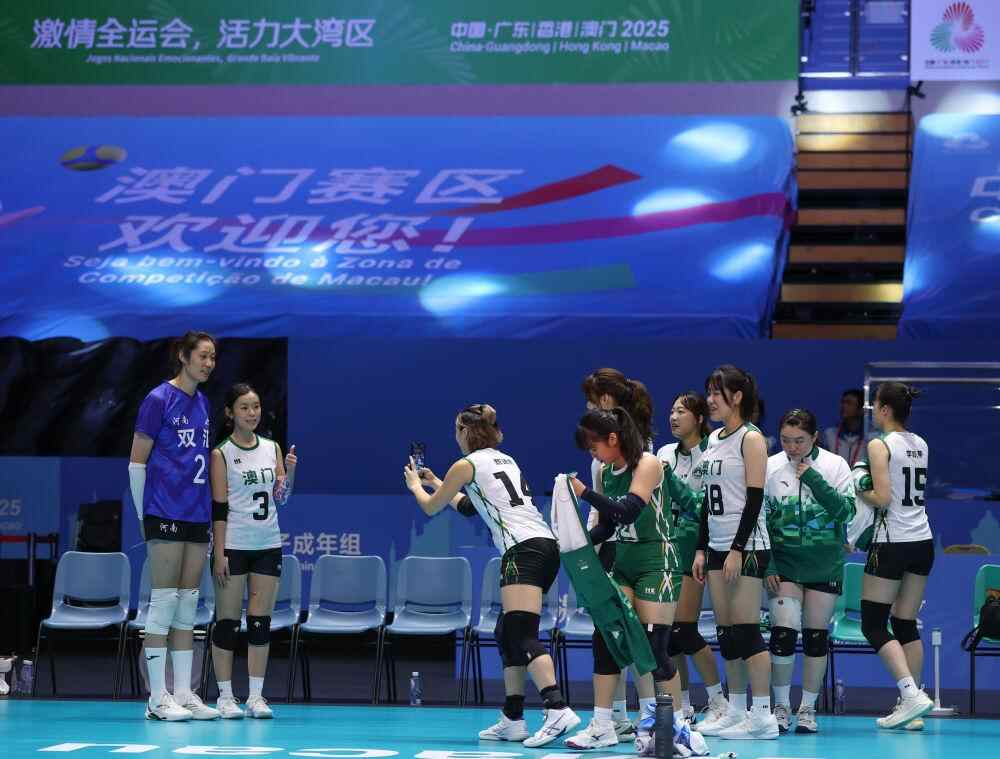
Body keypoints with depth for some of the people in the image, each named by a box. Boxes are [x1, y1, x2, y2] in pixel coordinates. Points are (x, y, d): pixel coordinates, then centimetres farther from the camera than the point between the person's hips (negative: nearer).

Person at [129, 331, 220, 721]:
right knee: (164, 601, -6)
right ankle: (157, 698, -3)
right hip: (166, 515, -7)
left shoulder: (202, 404, 14)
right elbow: (137, 461, -5)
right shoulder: (159, 399, -7)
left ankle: (183, 693, 11)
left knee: (188, 605, 8)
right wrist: (144, 515, -4)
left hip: (197, 516, 7)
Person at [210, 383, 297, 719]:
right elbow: (219, 506, -7)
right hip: (233, 546, -4)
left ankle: (256, 696, 6)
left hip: (268, 546, 4)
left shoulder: (272, 448, 9)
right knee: (228, 621, -2)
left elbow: (281, 499, 10)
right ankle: (225, 696, 3)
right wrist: (219, 554, -11)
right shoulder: (222, 454, -3)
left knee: (261, 621, 3)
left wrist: (290, 471, -8)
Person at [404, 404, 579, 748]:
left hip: (524, 549, -8)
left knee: (522, 636, -17)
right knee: (507, 635, 14)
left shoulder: (467, 465, 2)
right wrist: (435, 483, 49)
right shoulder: (505, 460, 24)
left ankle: (557, 709, -35)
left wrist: (415, 485, 36)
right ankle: (513, 720, 12)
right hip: (546, 545, 8)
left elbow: (431, 507, 16)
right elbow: (468, 505, 40)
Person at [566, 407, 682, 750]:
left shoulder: (647, 465, -14)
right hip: (623, 562, 7)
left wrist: (585, 493, -29)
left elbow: (628, 511, -27)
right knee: (604, 637, -2)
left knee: (654, 647, -7)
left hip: (656, 563, -7)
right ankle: (602, 727, 2)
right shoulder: (606, 471, 7)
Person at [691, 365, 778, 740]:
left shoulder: (751, 438, -9)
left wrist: (737, 550, -19)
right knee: (726, 632, 8)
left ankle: (762, 717, -8)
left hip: (747, 547, -8)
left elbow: (754, 499, -14)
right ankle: (736, 712, 14)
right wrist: (701, 548, 14)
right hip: (718, 546, 8)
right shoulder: (714, 438, 15)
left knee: (746, 630, -10)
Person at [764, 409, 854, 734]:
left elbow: (846, 511, -12)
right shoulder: (770, 467, -3)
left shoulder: (835, 465, -4)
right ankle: (781, 706, 4)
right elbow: (760, 521, 2)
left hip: (825, 564, 0)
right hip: (785, 562, 0)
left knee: (816, 636, 4)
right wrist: (766, 566, -3)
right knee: (783, 632, -10)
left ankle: (808, 707, 15)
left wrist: (814, 479, -20)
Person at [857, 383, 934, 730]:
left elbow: (882, 497, -18)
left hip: (891, 543, -7)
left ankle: (911, 694, -15)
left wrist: (858, 490, 0)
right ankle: (911, 704, 8)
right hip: (922, 541, 7)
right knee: (906, 625, 12)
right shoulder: (920, 445, 10)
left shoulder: (880, 445, -11)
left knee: (873, 625, 0)